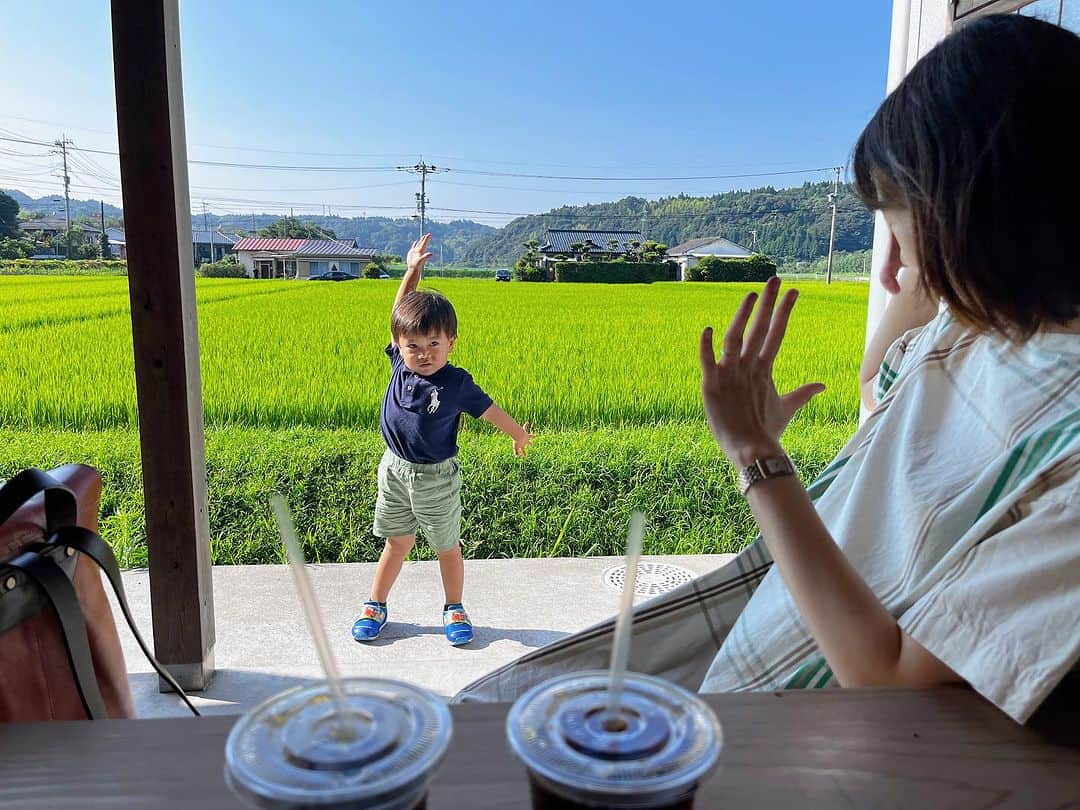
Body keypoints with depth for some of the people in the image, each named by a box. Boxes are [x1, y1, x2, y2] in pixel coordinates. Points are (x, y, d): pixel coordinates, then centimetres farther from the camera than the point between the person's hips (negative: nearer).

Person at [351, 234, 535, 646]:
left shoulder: (456, 383, -19)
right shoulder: (399, 364, -10)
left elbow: (487, 409, -4)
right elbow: (401, 312, -1)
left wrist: (518, 434, 9)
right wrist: (412, 271, -8)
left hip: (436, 477, -3)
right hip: (395, 470, 3)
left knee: (447, 547, 13)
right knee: (397, 543, 17)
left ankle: (454, 609, 32)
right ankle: (375, 606, 32)